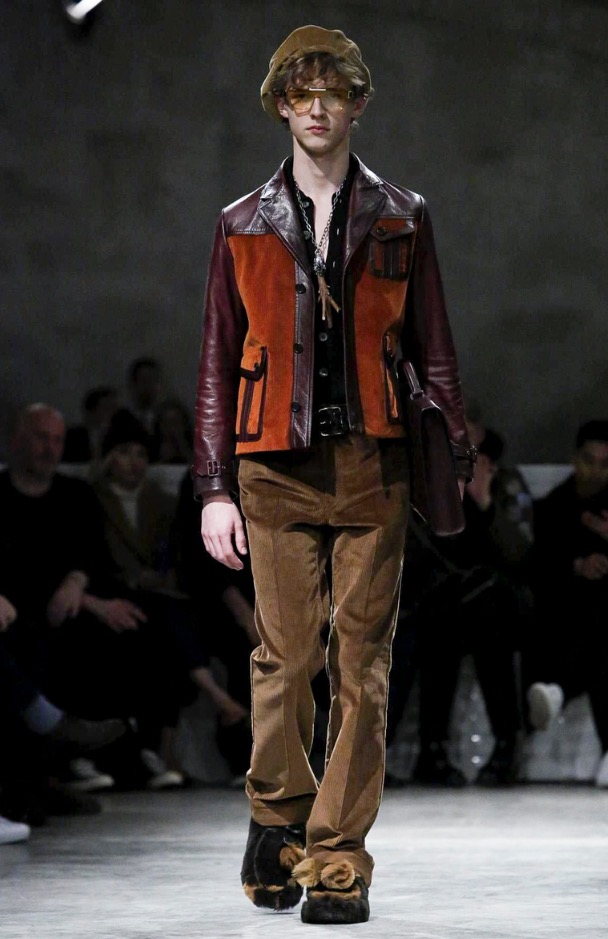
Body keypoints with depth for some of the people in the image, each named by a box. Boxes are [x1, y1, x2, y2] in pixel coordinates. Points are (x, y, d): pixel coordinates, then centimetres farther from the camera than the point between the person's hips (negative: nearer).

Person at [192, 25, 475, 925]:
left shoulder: (399, 219, 10)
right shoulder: (243, 226, 11)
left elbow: (432, 348, 11)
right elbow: (219, 363, 11)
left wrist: (457, 459, 2)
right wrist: (214, 488, 4)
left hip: (373, 463, 0)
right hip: (278, 468, 0)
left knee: (362, 664, -3)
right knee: (286, 656, -2)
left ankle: (338, 860, 1)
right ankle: (277, 818, 19)